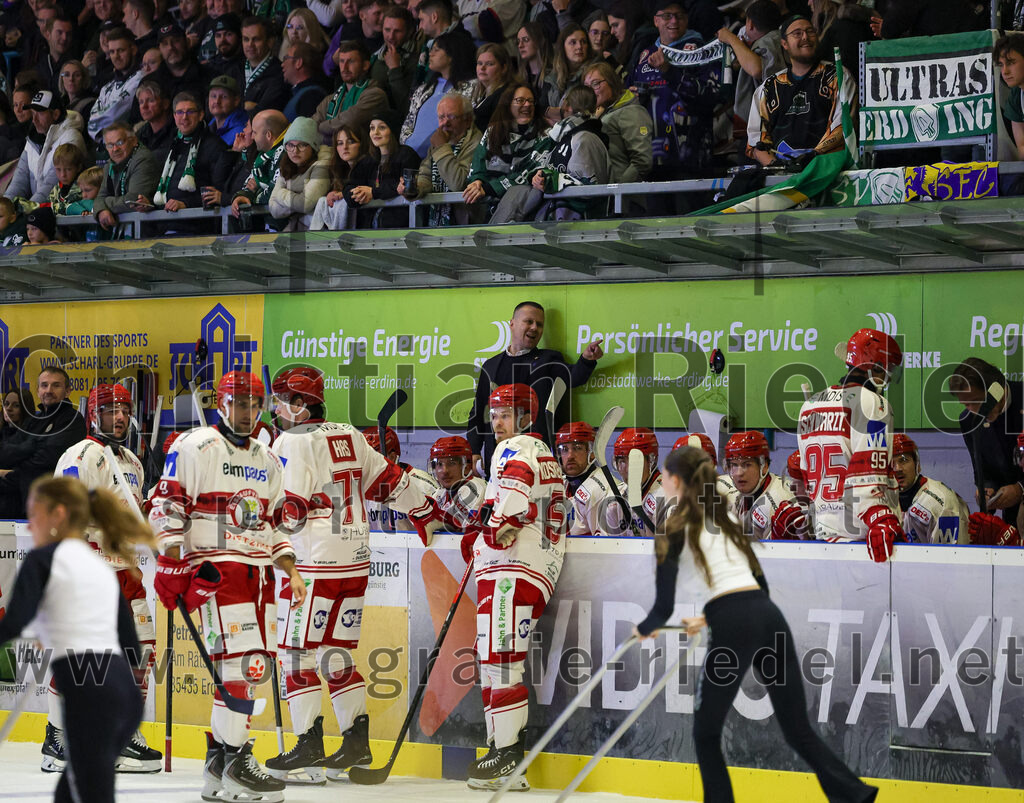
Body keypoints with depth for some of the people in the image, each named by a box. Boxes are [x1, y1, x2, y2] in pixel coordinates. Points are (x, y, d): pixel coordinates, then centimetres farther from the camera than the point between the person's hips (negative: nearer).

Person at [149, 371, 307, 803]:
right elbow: (167, 504, -7)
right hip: (214, 568, -8)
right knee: (238, 665, -16)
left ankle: (217, 762, 14)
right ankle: (235, 767, -11)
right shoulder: (196, 447, -4)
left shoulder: (268, 462, 20)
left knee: (254, 666, 5)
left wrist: (291, 569, 14)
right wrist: (170, 564, -13)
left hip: (259, 572, 8)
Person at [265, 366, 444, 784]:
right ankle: (357, 742, 11)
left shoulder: (292, 443, -10)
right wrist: (426, 511, 28)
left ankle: (309, 747, -6)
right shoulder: (348, 436, 12)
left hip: (316, 562, -8)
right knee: (337, 653, 13)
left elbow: (289, 510, -17)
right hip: (356, 559, 8)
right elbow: (388, 478, 17)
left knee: (299, 652, -2)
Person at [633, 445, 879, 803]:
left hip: (734, 627, -6)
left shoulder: (674, 531, 4)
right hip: (770, 618, 6)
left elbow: (664, 608, 3)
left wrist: (644, 629, 24)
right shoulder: (726, 519, 24)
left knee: (706, 735, 12)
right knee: (799, 732, 7)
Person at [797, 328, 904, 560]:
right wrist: (881, 522, -22)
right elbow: (870, 472, -18)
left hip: (824, 531, 8)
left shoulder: (810, 405, 18)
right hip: (858, 530, -8)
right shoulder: (872, 403, -7)